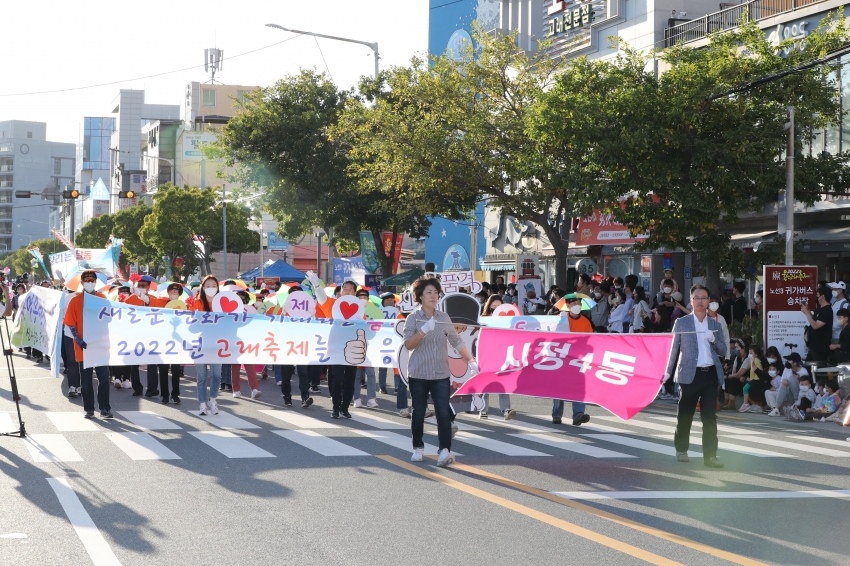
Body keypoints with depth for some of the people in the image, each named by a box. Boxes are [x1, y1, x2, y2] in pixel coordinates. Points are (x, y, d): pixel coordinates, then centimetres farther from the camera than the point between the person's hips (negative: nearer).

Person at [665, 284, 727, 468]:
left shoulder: (715, 324, 13)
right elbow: (673, 348, 3)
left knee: (710, 417, -2)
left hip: (711, 375, 2)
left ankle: (710, 455, -1)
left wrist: (714, 340, -8)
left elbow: (723, 352, 12)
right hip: (690, 375, -2)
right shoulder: (681, 323, 4)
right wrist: (667, 371, -6)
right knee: (685, 415, 5)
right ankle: (681, 450, 23)